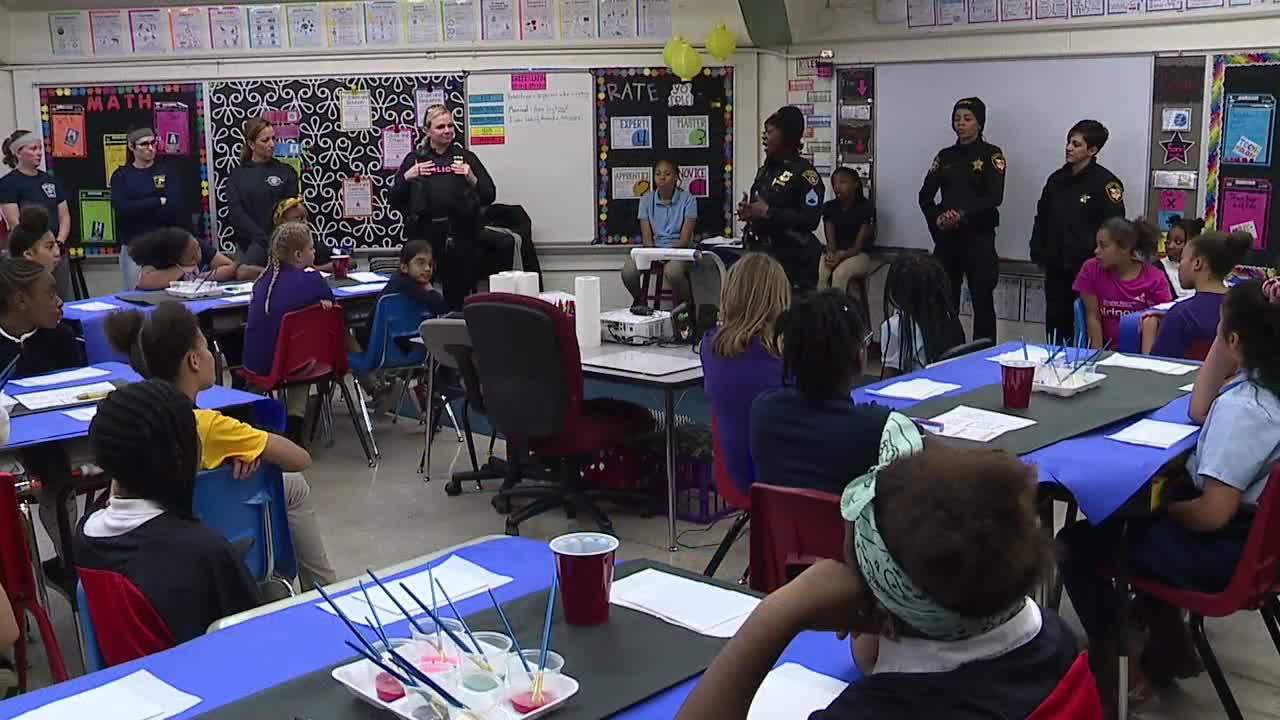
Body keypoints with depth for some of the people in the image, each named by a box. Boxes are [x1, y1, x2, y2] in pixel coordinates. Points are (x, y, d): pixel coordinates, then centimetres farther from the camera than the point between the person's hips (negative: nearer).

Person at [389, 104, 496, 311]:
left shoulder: (466, 157, 9)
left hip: (460, 239, 0)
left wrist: (471, 179, -11)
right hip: (424, 237, 0)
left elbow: (489, 197, 5)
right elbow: (393, 201, 7)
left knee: (458, 299, 3)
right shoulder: (414, 159, 9)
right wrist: (407, 177, -8)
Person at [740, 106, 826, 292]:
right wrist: (747, 211, 3)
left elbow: (811, 219, -19)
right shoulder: (765, 170, 17)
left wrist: (768, 212, -19)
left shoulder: (804, 172, -9)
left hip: (793, 259, -8)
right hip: (761, 252, 8)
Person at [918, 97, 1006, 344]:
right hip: (946, 237, 4)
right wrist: (937, 219, -12)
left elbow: (994, 197, -12)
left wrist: (962, 215, -24)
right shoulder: (945, 156, 13)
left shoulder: (991, 154, 0)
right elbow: (925, 195, 7)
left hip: (979, 236, -4)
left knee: (982, 300, -1)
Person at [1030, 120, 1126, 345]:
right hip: (1056, 269, 6)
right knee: (1055, 324, 11)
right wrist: (1039, 254, 11)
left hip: (1087, 268, -6)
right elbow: (1042, 220, 18)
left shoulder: (1105, 183, -8)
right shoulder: (1057, 179, 11)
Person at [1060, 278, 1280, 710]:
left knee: (1077, 545, 1)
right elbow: (1199, 412, 10)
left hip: (1225, 551, -10)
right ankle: (1169, 650, 36)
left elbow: (1213, 514, -30)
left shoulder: (1241, 408, -30)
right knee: (1135, 516, 32)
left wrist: (1165, 506, -9)